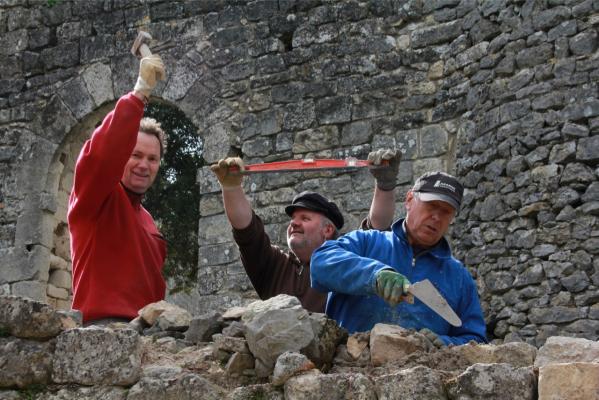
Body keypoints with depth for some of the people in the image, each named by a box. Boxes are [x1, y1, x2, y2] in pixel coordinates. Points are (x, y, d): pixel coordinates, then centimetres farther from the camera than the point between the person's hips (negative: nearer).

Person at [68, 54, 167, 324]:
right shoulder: (93, 199, 1)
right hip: (104, 327, -7)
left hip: (143, 331, 7)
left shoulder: (145, 220, 25)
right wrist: (139, 94, -22)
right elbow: (103, 152, -18)